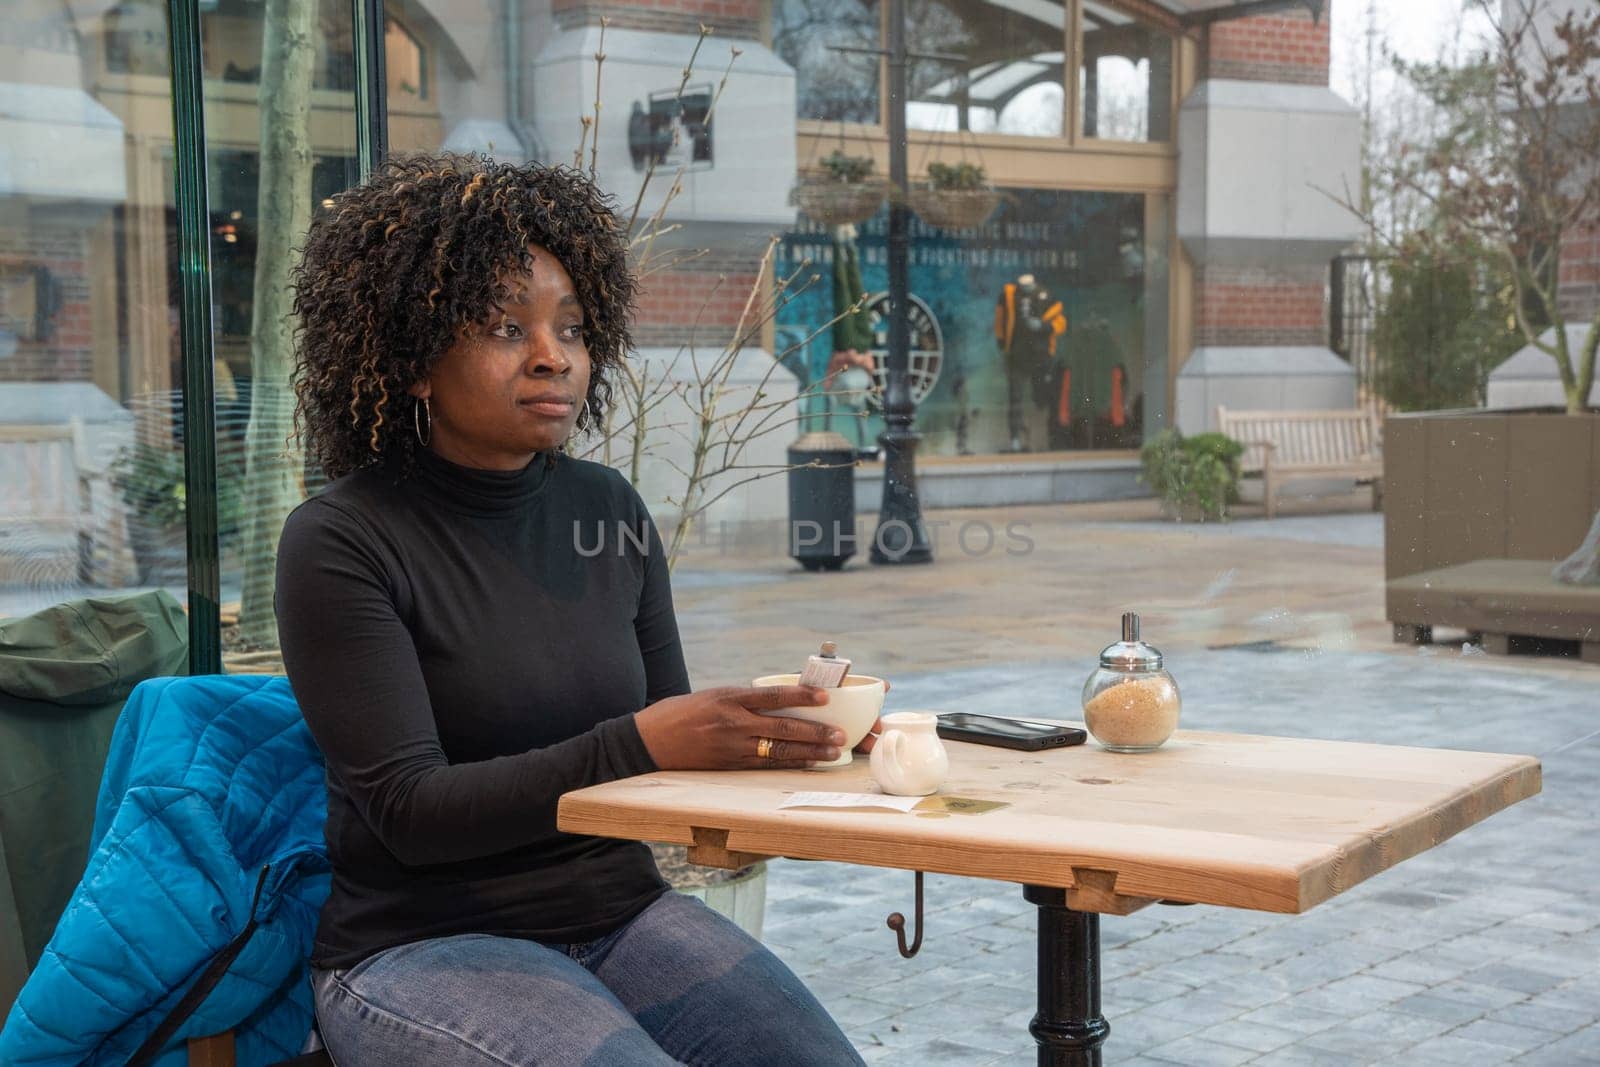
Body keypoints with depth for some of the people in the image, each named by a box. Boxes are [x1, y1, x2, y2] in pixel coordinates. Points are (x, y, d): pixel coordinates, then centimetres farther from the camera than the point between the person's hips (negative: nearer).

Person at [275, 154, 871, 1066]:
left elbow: (675, 743, 8)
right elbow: (409, 809, -16)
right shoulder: (341, 544, -10)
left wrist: (765, 729, -14)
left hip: (623, 915, 4)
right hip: (424, 946, -4)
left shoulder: (610, 512, 5)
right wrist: (640, 743, -28)